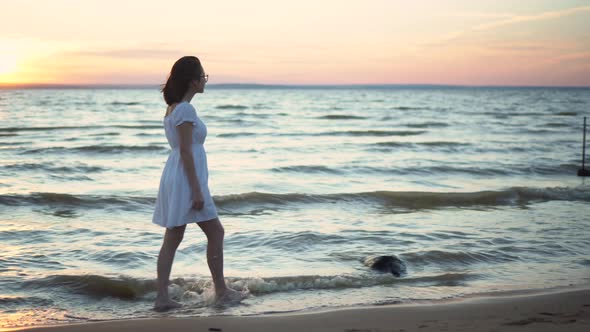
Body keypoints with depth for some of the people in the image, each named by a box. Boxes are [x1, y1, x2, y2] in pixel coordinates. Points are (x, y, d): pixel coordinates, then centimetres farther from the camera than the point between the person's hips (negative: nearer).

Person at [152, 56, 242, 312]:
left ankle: (162, 297, 8)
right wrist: (197, 191, -19)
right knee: (215, 232, 4)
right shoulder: (186, 109, -16)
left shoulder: (173, 108, 14)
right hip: (187, 178, -9)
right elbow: (185, 151, -19)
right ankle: (221, 290, 13)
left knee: (172, 238, 8)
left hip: (173, 176, 9)